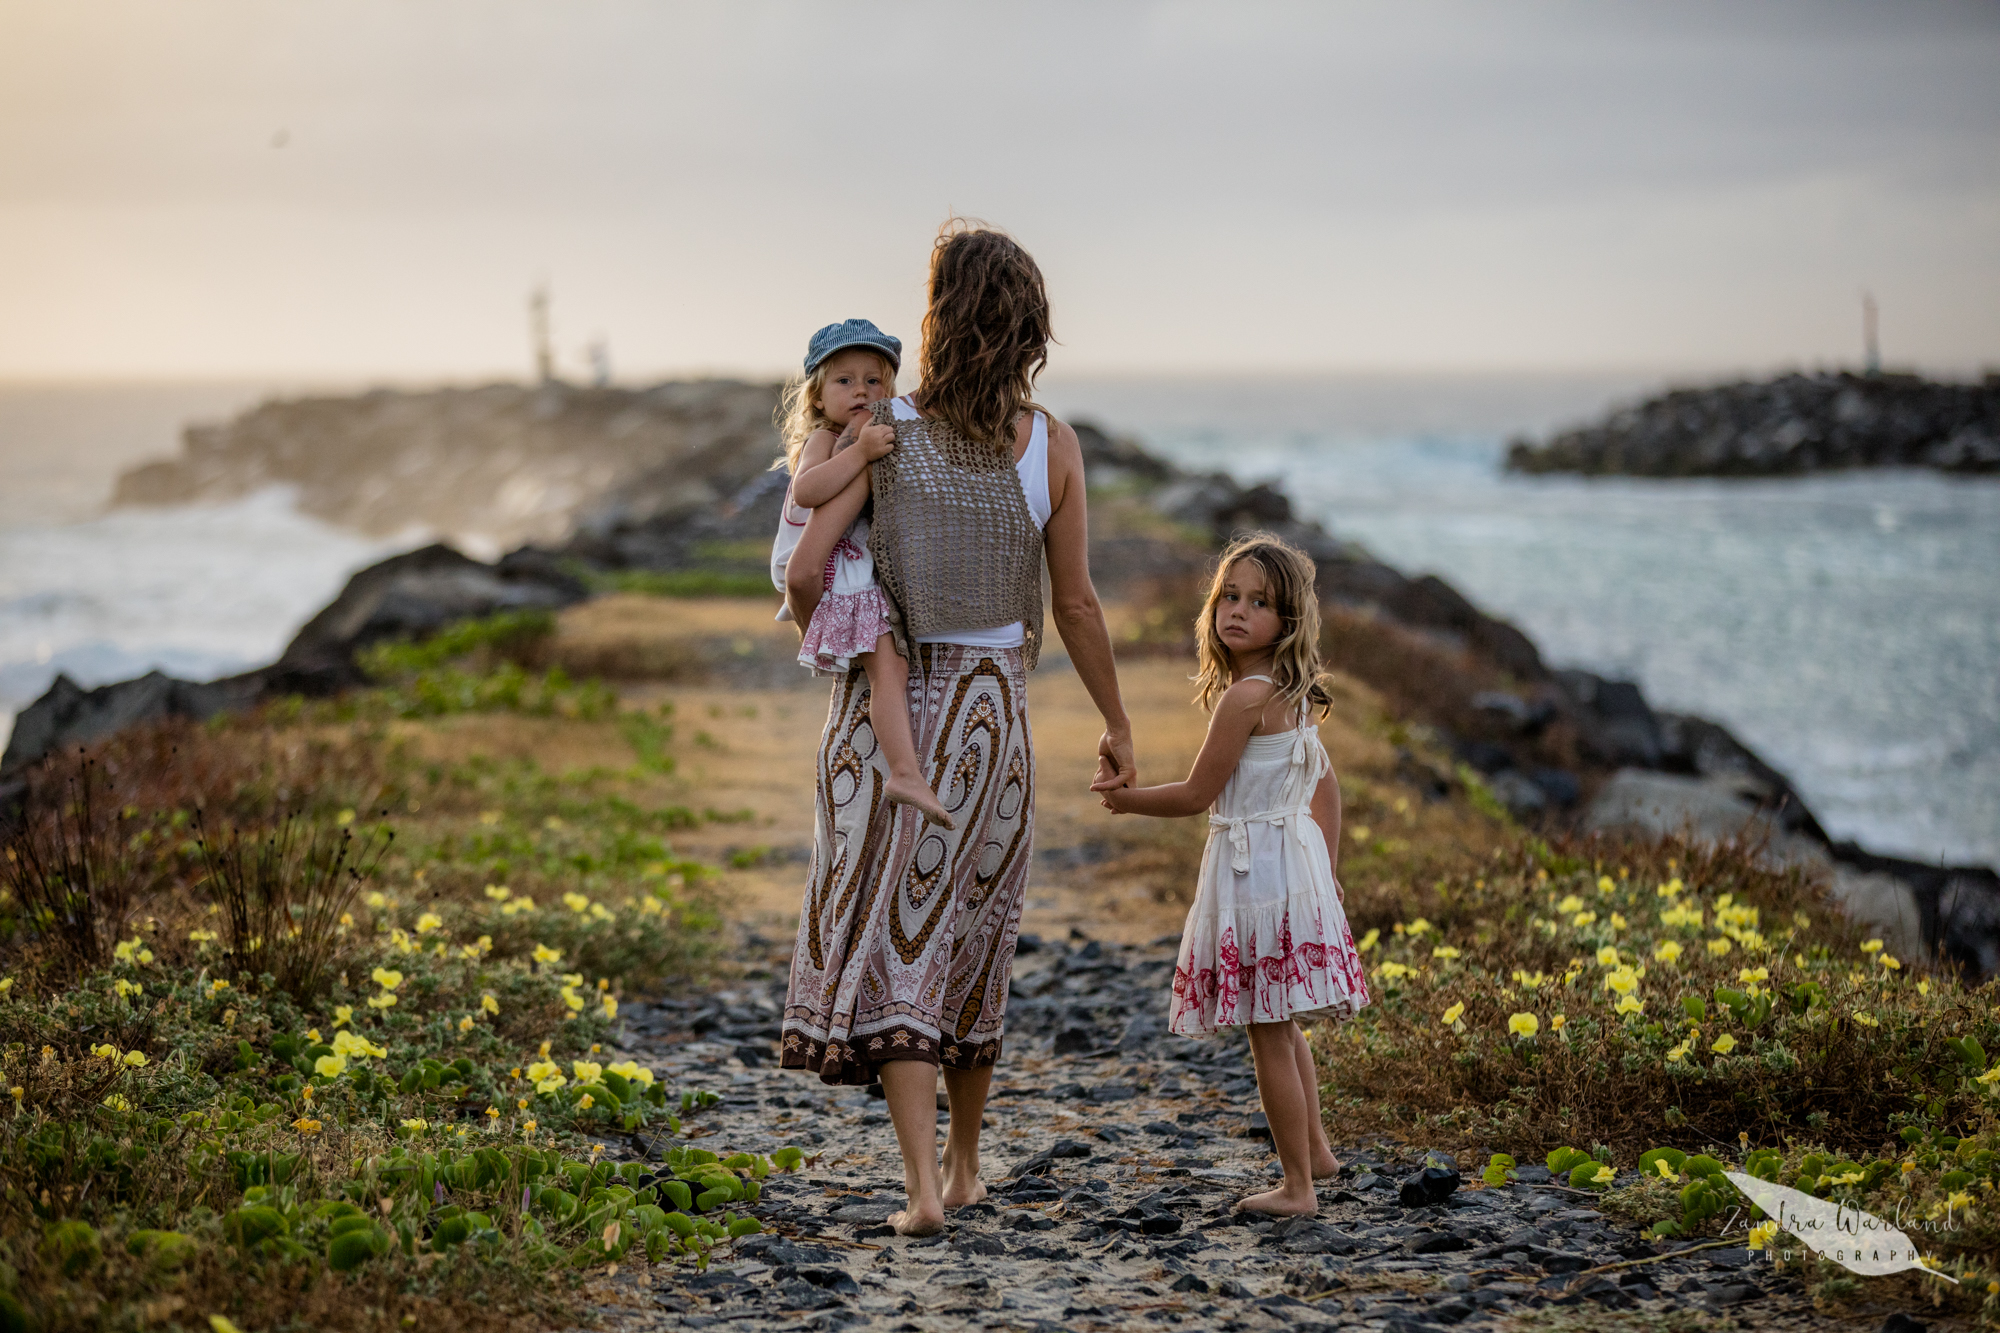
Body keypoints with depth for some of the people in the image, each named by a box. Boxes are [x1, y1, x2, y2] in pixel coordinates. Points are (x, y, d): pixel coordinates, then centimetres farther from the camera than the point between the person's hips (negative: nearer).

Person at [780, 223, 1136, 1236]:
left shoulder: (882, 429, -11)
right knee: (972, 933, 16)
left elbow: (807, 571, -13)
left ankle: (922, 1181, -10)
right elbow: (1076, 606, -1)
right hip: (992, 706, 2)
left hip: (886, 702, -2)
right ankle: (964, 1166, 28)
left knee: (894, 935, 1)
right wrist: (1116, 724, 12)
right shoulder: (1051, 448, -5)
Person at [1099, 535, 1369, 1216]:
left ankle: (1297, 1186, 4)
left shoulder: (1243, 697, -19)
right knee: (1282, 1025, 23)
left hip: (1252, 867, -9)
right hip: (1297, 856, 9)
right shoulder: (1295, 694, 9)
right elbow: (1325, 782, 18)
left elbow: (1197, 794, -13)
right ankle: (1315, 1150, 35)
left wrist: (1127, 798, 2)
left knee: (1268, 1034, -2)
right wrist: (1325, 868, 23)